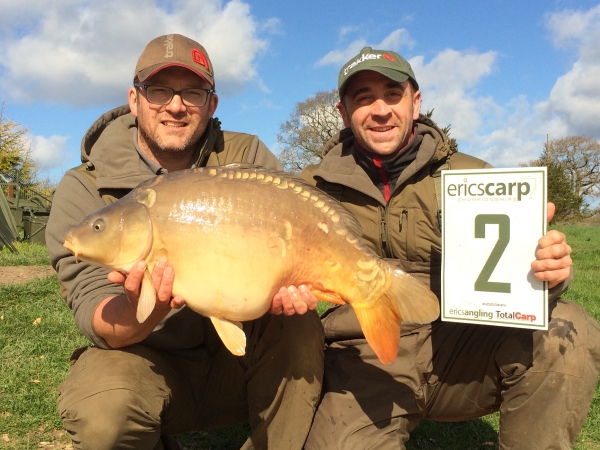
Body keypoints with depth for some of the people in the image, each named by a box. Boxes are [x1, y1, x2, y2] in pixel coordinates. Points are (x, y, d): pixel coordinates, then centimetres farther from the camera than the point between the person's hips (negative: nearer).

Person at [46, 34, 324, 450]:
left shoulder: (247, 157, -4)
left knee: (296, 325, -27)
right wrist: (143, 310, -39)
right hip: (148, 362, 0)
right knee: (102, 414, -30)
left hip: (235, 358, 1)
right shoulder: (83, 191, -9)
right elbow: (95, 317, -16)